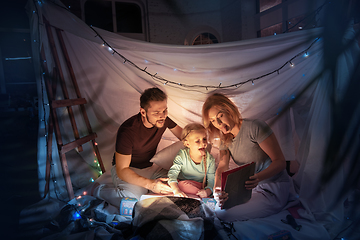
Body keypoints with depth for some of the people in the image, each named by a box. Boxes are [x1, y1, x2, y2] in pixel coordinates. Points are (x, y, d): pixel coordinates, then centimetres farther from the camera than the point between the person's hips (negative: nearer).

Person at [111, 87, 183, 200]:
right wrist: (149, 184, -44)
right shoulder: (127, 131, -31)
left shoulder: (163, 119, -13)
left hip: (150, 166, 5)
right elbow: (121, 170, -29)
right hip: (128, 170, -5)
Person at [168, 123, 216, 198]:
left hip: (200, 188, 0)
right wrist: (176, 190, -39)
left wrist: (207, 191, -30)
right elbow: (172, 174, -22)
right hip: (182, 184, 1)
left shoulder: (210, 159, -10)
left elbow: (211, 181, -7)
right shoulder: (182, 155, -14)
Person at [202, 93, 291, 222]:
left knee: (222, 213, -16)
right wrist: (217, 188, -27)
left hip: (273, 189, -7)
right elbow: (222, 166, -6)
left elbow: (280, 161, -19)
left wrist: (257, 178, -37)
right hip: (253, 187, 8)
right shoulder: (225, 139, 3)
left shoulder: (255, 127, -20)